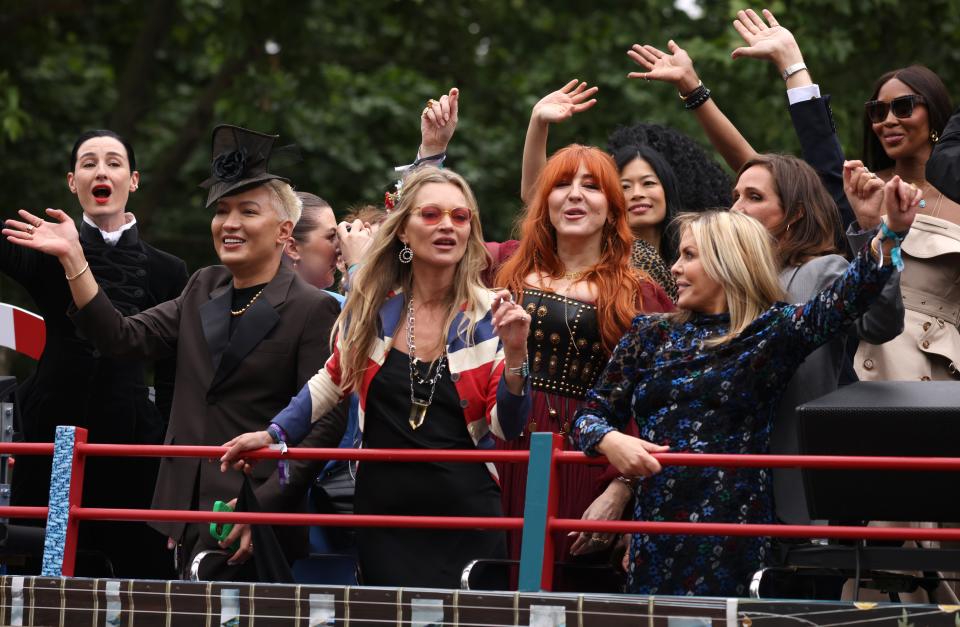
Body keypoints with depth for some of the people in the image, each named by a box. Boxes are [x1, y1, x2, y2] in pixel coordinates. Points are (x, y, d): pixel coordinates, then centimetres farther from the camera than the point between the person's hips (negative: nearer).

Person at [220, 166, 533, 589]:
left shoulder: (488, 317, -3)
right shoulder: (372, 308, 3)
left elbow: (507, 428, -5)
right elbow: (333, 381, 19)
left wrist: (514, 353, -19)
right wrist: (274, 434, 10)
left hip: (466, 523, -2)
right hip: (384, 515, 2)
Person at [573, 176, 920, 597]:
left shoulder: (771, 332, 2)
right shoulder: (650, 337, 13)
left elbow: (844, 299, -14)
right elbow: (591, 415, 12)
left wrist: (891, 235, -28)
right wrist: (610, 442, -11)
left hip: (733, 532, -3)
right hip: (654, 523, 3)